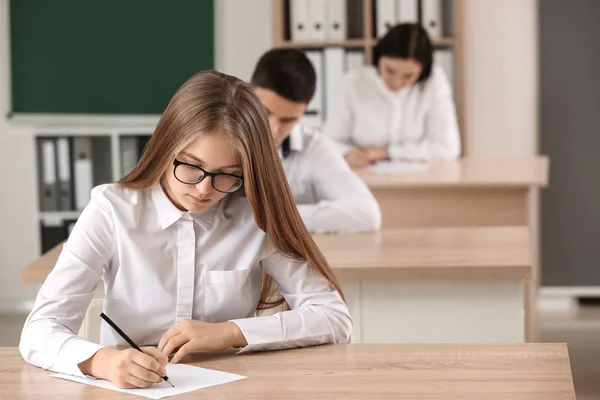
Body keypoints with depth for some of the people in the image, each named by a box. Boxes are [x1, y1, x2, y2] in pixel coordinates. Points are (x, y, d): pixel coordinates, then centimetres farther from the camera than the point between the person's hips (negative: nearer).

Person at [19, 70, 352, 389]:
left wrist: (228, 332, -17)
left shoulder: (255, 219, -4)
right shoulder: (112, 211, -8)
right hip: (129, 391, 0)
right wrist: (103, 360, -33)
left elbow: (335, 318, -6)